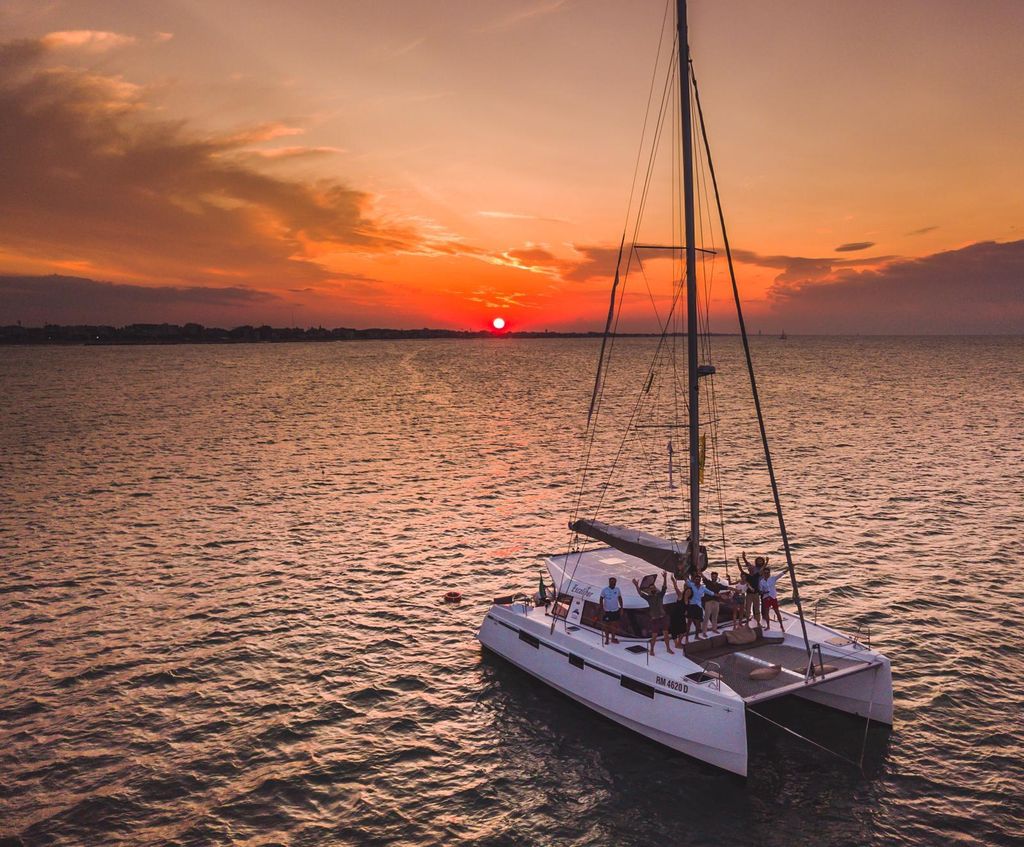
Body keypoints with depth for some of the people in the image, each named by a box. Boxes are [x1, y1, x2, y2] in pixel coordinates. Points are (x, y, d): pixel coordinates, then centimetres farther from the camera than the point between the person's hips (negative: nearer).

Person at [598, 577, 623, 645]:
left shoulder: (617, 590, -4)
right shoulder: (604, 590, -13)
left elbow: (620, 599, 7)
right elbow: (601, 600, -6)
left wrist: (621, 609, 5)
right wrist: (602, 610, -10)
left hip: (615, 611, 2)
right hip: (607, 611, -2)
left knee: (614, 625, 13)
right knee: (607, 625, 10)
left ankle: (613, 638, 29)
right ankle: (607, 639, 25)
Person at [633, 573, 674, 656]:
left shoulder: (660, 595, 1)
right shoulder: (648, 598, -3)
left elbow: (664, 587, -14)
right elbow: (640, 593, -18)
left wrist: (664, 578, -29)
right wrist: (637, 586, -35)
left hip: (663, 617, 2)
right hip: (654, 619, -2)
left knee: (666, 633, 9)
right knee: (654, 636, 1)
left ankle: (668, 648, 25)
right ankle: (652, 650, 17)